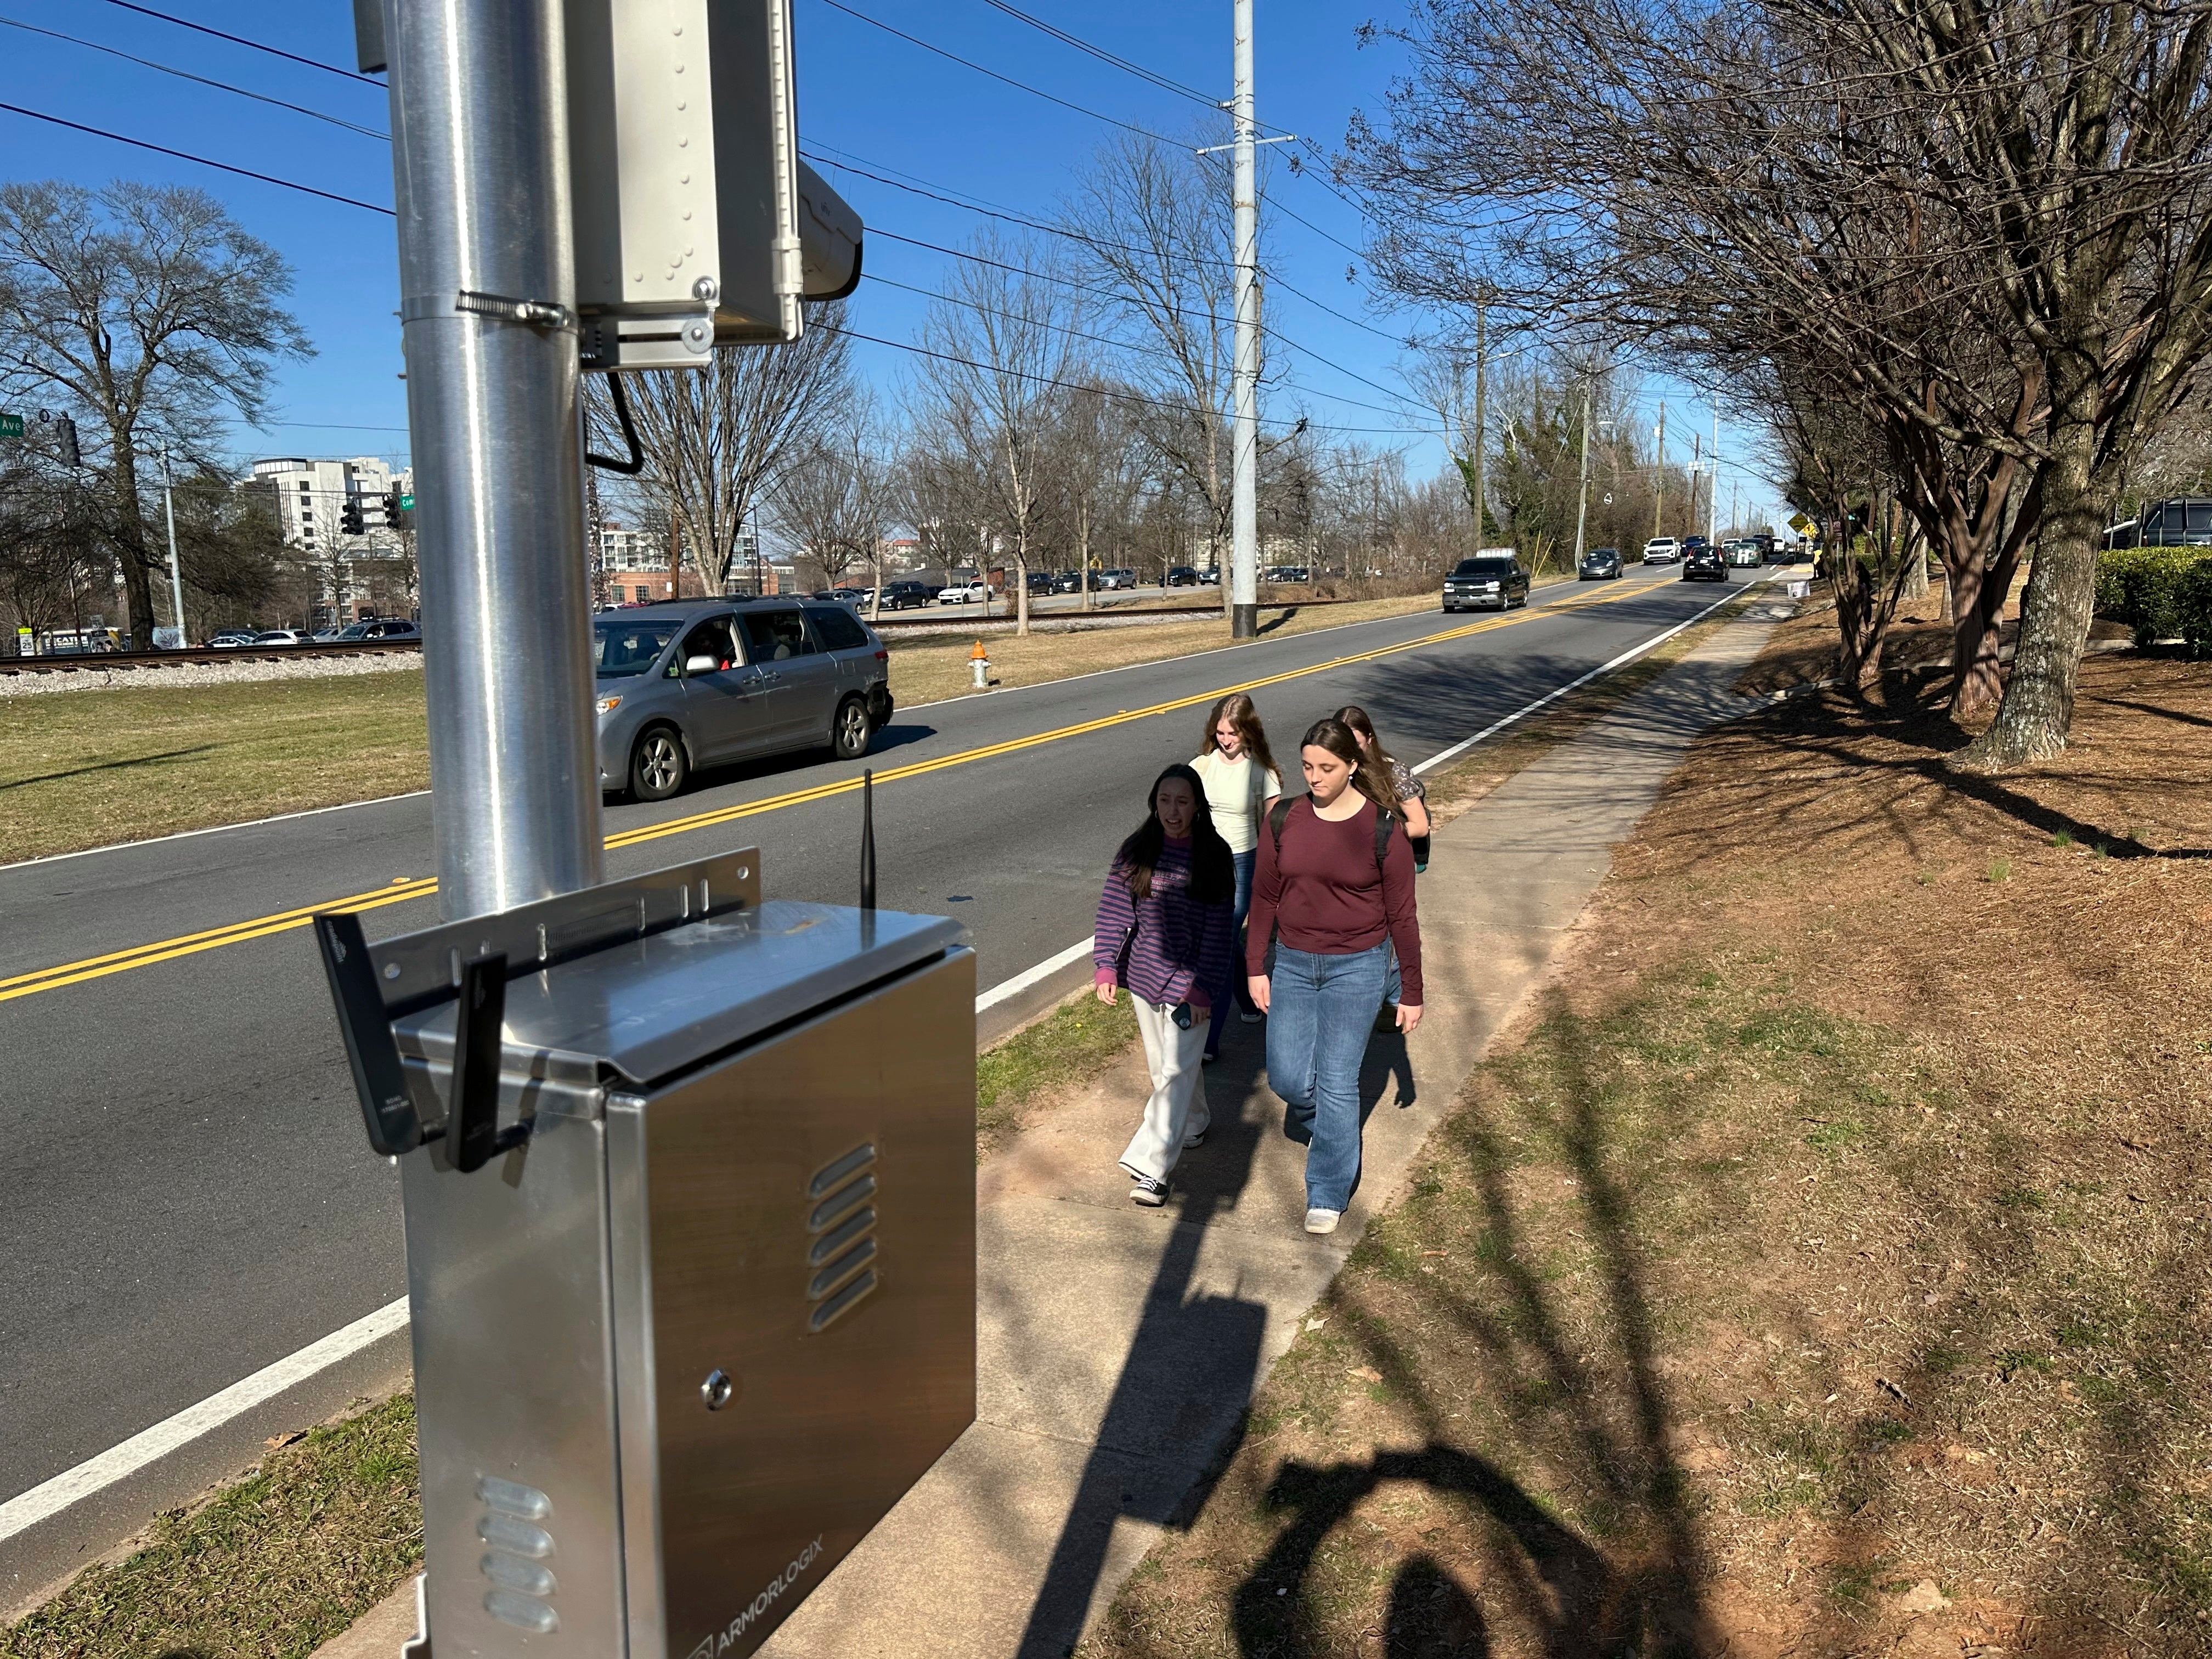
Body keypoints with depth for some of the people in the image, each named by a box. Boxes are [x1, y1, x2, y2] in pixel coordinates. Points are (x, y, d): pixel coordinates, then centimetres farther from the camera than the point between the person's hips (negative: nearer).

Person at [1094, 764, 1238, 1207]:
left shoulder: (1214, 858, -9)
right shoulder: (1137, 852, -3)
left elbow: (1218, 928, -9)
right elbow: (1115, 909, -2)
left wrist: (1202, 987, -13)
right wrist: (1106, 965, -12)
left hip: (1189, 979, -4)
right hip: (1146, 972, 4)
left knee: (1176, 1071, -9)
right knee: (1163, 1065, 18)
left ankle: (1151, 1166, -9)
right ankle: (1192, 1126, 43)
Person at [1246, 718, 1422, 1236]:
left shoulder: (1382, 828, -12)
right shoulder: (1284, 819, -5)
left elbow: (1401, 914, -6)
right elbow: (1264, 897, 4)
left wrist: (1412, 993, -2)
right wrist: (1256, 968, 4)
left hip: (1356, 967, -3)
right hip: (1293, 962, 3)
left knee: (1337, 1082, 0)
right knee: (1287, 1077, 4)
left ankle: (1328, 1195, 17)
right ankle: (1317, 1118, 41)